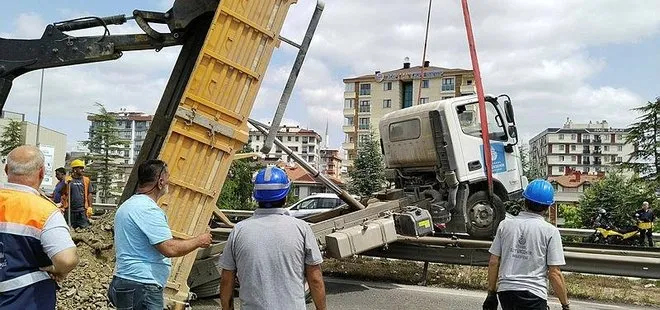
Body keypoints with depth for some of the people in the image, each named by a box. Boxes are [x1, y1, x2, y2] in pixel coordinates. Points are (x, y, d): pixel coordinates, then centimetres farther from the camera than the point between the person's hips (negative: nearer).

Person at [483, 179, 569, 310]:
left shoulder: (505, 224, 3)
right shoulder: (550, 231, -6)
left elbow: (493, 262, 5)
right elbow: (554, 273, -8)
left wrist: (491, 293, 15)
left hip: (505, 290, 4)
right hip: (533, 294, -4)